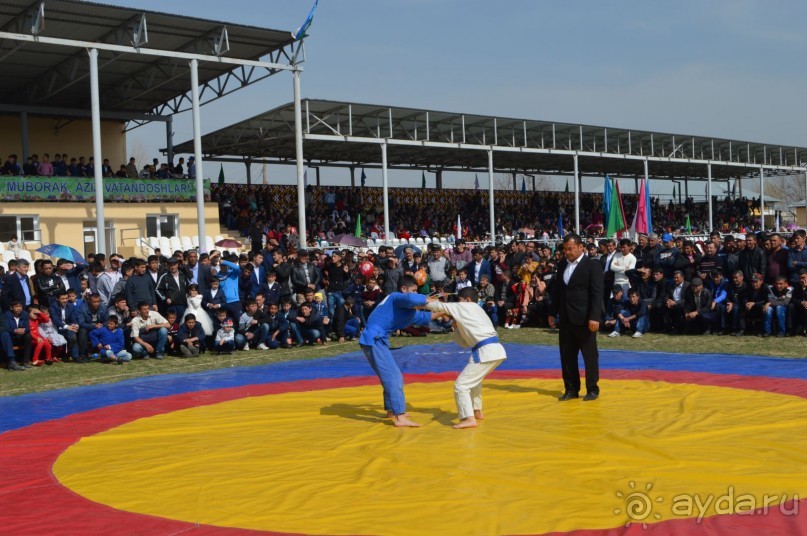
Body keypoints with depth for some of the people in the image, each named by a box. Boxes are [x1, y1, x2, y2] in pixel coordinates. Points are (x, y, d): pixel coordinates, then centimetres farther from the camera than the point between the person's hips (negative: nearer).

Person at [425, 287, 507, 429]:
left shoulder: (464, 307, 5)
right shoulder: (476, 311, 28)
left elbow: (439, 306, 10)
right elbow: (466, 343, 29)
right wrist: (456, 327, 22)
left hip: (485, 352, -9)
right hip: (496, 350, 9)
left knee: (461, 385, -6)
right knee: (474, 379, 32)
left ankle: (469, 419, -15)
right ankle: (477, 411, 40)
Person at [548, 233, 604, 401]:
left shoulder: (593, 266, -7)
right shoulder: (562, 265, 11)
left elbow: (597, 293, -12)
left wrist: (594, 317, -18)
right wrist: (552, 313, 14)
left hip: (584, 319, -6)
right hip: (565, 319, 6)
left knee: (590, 355, 4)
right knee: (567, 355, 9)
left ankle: (592, 389, 13)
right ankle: (571, 389, 18)